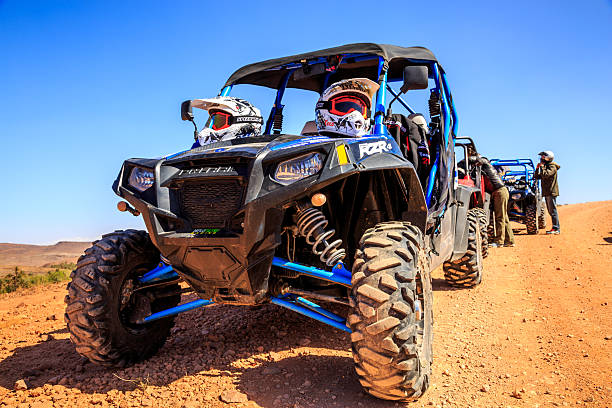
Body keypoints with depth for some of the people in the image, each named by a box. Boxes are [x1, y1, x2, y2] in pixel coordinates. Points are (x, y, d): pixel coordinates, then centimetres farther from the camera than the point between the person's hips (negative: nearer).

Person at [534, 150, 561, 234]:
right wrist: (537, 168, 6)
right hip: (546, 192, 10)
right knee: (550, 211, 10)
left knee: (552, 210, -11)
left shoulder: (552, 166, -7)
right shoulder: (545, 167, 20)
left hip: (551, 191, -10)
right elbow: (537, 177, 19)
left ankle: (556, 229, -12)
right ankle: (555, 228, 14)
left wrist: (542, 167, -12)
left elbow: (546, 174, -24)